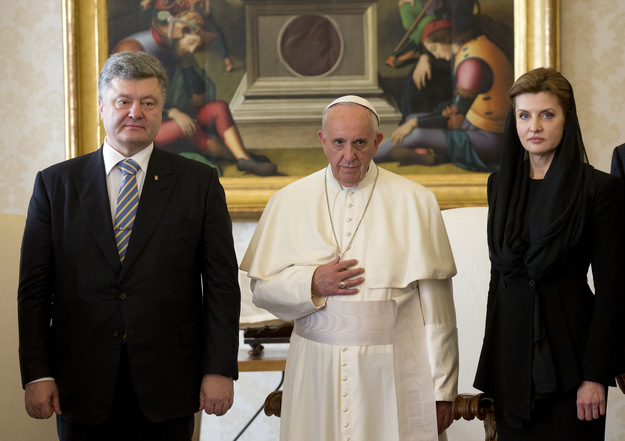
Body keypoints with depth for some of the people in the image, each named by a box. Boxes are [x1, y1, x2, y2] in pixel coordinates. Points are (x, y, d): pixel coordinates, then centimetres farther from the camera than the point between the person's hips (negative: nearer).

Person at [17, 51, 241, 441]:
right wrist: (37, 374, -4)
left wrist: (221, 369, -6)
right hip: (82, 387, 1)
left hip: (168, 386, 0)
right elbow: (35, 289, 3)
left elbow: (222, 283, 1)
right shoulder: (55, 184, 5)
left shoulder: (200, 182, 3)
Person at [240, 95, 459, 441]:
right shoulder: (290, 201, 6)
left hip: (392, 372, -1)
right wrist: (312, 283, -12)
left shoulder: (414, 202, 1)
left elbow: (434, 305, -2)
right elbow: (262, 288, 7)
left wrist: (441, 390, -4)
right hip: (316, 372, 2)